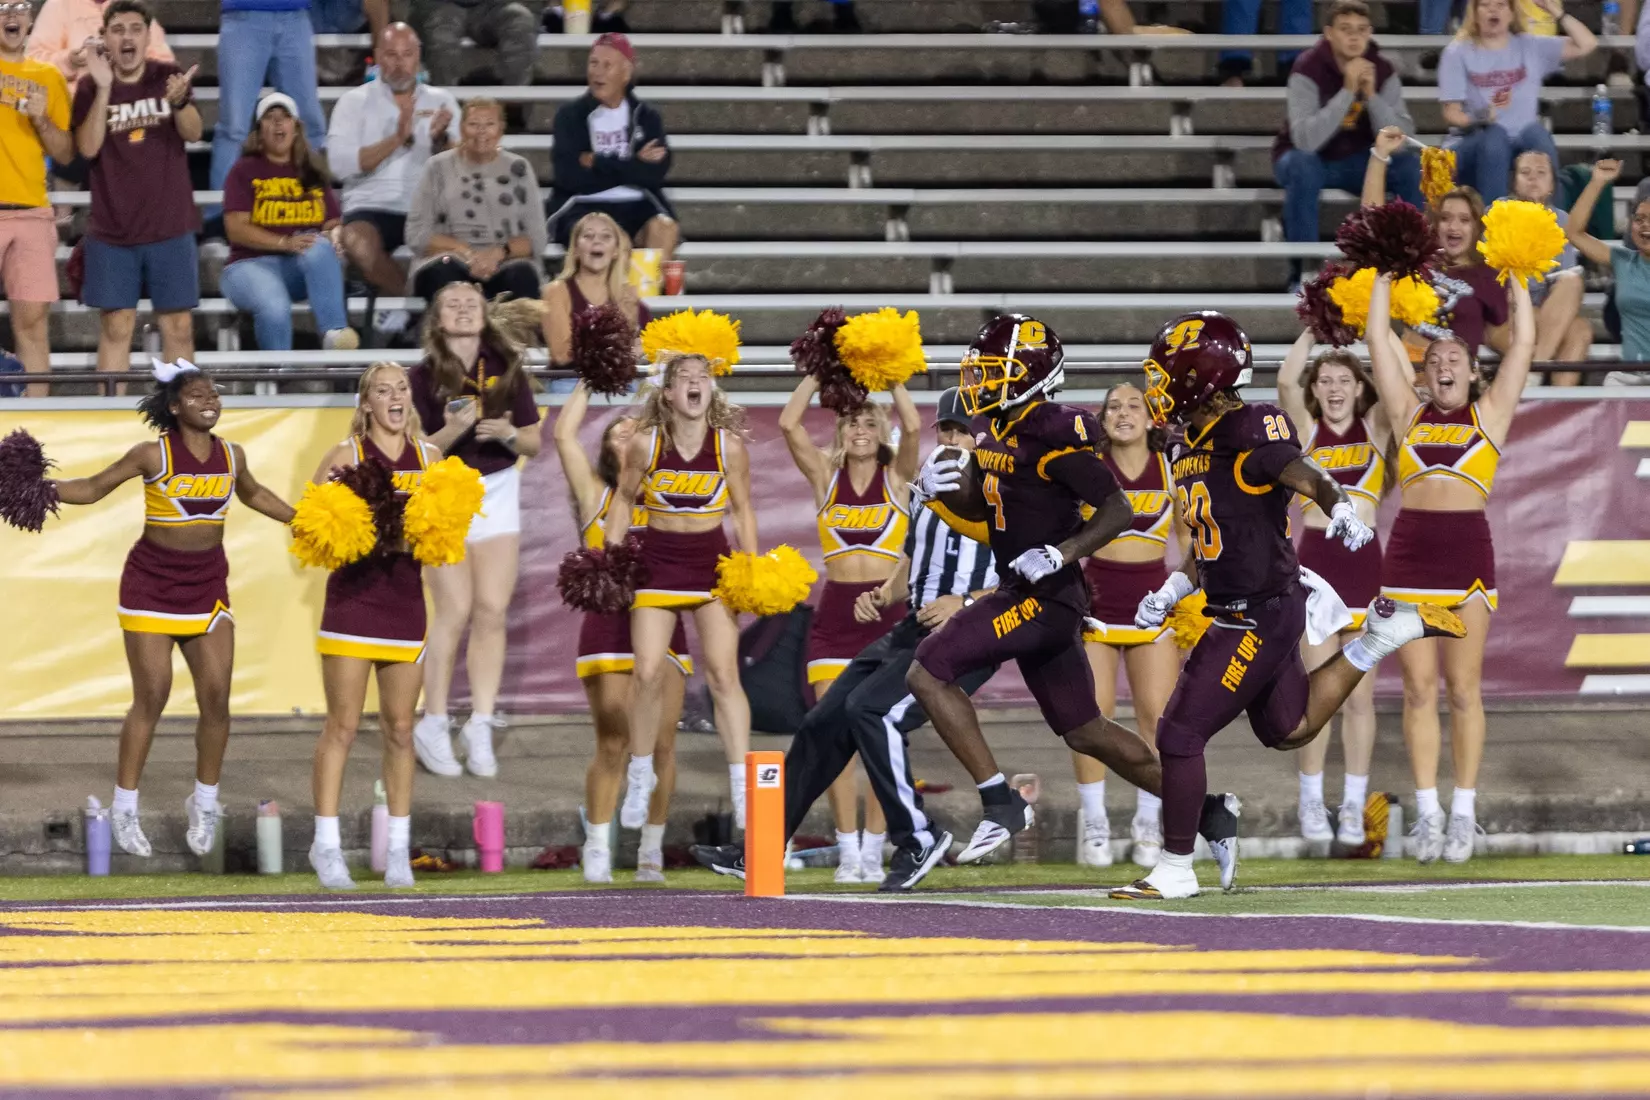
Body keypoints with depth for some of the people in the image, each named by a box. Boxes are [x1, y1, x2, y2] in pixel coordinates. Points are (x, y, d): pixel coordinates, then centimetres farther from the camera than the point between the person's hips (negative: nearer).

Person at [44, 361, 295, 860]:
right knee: (151, 698, -6)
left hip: (207, 586, 4)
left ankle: (205, 804, 14)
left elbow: (253, 494, 25)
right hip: (151, 584, -4)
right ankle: (125, 809, 6)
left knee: (216, 696, -4)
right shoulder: (154, 455, -10)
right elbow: (93, 488, -5)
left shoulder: (231, 455, 3)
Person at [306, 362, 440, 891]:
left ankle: (398, 847, 12)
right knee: (342, 726, -5)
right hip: (352, 596, -3)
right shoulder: (346, 455, -1)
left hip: (406, 600, 3)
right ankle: (326, 843, 0)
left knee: (399, 730, 6)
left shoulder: (429, 458, 9)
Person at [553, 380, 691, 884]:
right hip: (609, 626, -2)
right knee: (612, 743, -5)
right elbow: (564, 435, 0)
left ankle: (652, 852, 7)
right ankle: (597, 851, 2)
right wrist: (590, 380, 6)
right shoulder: (596, 496, 8)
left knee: (660, 744, 0)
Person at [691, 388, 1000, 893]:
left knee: (869, 710, -27)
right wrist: (881, 597, 6)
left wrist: (966, 602, -25)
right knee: (823, 724, 1)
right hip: (910, 635, 8)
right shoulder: (929, 497, 22)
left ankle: (917, 840, -17)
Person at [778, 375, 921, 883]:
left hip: (886, 613, -2)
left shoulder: (896, 478, 5)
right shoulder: (826, 477, 9)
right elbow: (788, 424, -3)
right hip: (833, 614, 2)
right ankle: (847, 850, 1)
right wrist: (816, 374, 2)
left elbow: (913, 427, -12)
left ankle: (874, 850, 2)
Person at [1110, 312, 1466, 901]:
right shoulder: (1189, 448, 11)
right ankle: (1385, 632, 26)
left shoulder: (1250, 435, -18)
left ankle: (1175, 870, 4)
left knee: (1179, 736, -7)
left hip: (1257, 618, -10)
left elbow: (1308, 477, -33)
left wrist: (1341, 510, -53)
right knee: (1288, 730, 24)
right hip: (1234, 611, 10)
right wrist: (1170, 592, 11)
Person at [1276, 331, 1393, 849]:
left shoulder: (1375, 429, 8)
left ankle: (1354, 806, 9)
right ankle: (1312, 802, 6)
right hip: (1316, 560, -1)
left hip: (1364, 561, 1)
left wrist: (1379, 322, -2)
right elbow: (1287, 382, -11)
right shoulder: (1305, 429, 5)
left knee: (1359, 693, 4)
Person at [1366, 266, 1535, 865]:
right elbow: (1378, 338, 14)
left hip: (1468, 551, -2)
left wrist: (1516, 279, 12)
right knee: (1419, 689, 2)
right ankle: (1427, 813, 7)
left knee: (1464, 689, 1)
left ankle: (1464, 812, 7)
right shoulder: (1408, 414, 12)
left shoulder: (1489, 413, 9)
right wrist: (1385, 276, 18)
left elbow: (1524, 341, 6)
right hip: (1409, 551, 2)